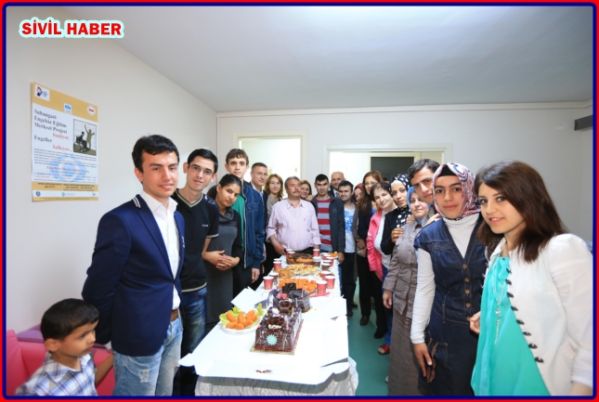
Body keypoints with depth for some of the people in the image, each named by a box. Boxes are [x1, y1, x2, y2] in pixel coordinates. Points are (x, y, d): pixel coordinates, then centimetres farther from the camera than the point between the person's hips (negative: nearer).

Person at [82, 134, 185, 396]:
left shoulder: (177, 217, 4)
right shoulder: (120, 220, -21)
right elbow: (98, 289, -13)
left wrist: (175, 317, 13)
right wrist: (103, 337, -2)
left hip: (173, 327, 7)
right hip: (140, 334, -7)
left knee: (166, 394, 23)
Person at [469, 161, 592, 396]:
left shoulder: (564, 249, -18)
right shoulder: (498, 250, 2)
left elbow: (589, 338, -19)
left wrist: (580, 390, -20)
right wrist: (487, 316, -1)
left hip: (540, 385, -6)